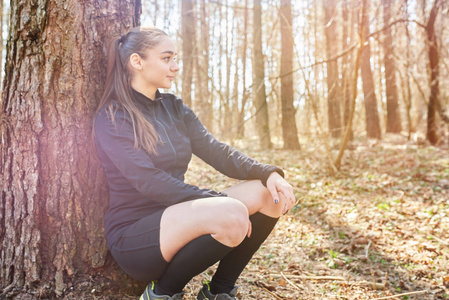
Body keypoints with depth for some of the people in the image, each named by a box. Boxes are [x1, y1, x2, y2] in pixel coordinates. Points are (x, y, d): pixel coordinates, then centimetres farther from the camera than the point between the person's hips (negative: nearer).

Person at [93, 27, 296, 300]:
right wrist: (221, 202, -27)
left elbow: (216, 151, 1)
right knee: (231, 214, -32)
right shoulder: (112, 117, -11)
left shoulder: (174, 108, 10)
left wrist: (268, 173, -15)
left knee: (270, 193, -8)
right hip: (133, 235, -7)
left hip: (177, 221, 7)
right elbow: (149, 181, -22)